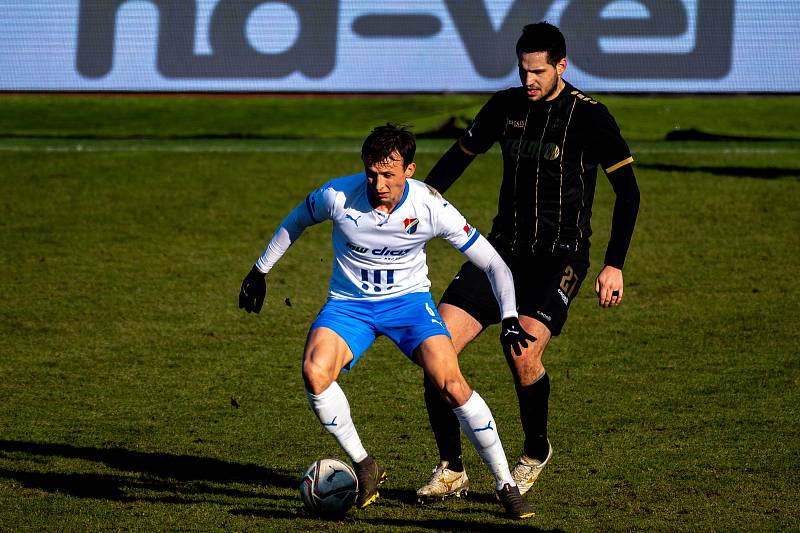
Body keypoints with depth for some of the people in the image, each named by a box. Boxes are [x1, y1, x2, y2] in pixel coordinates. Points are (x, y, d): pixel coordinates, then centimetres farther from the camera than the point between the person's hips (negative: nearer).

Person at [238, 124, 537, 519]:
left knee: (451, 384, -23)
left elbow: (492, 263, -10)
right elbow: (296, 221, 6)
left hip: (409, 299, -1)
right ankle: (364, 467, -7)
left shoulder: (430, 207, -19)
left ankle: (506, 486, -8)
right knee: (314, 372, -29)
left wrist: (509, 318, -23)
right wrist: (260, 270, 13)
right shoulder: (338, 196, -18)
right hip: (348, 304, 1)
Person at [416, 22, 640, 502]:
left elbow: (628, 189, -4)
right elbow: (461, 154, 22)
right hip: (504, 248, 5)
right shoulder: (506, 107, 7)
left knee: (523, 352, -27)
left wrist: (615, 265, -9)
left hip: (561, 256, -5)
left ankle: (536, 452, 3)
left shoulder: (589, 116, -7)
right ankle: (451, 471, 0)